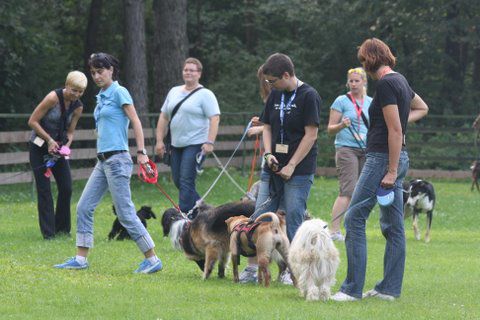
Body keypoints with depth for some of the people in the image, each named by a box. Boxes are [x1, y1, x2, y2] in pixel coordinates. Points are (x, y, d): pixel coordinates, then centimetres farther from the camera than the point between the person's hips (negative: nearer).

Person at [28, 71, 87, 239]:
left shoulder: (78, 107, -3)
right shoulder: (54, 97, -21)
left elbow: (70, 132, 6)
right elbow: (32, 121, -18)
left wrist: (66, 147, -14)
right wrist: (49, 140, -20)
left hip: (58, 147, 6)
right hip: (39, 148, -6)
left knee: (66, 188, 1)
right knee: (44, 190, -6)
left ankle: (62, 229, 14)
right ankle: (48, 233, -2)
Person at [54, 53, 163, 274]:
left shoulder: (118, 92, -7)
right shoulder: (101, 96, 16)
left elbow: (135, 122, -10)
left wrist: (141, 152, -15)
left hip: (117, 159, -9)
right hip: (103, 161, 9)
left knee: (125, 213, -8)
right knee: (84, 207, 6)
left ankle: (153, 260, -1)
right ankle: (81, 259, 12)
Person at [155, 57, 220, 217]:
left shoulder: (205, 95, -5)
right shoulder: (174, 92, 14)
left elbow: (214, 118, -13)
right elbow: (164, 117, 17)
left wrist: (209, 142, -22)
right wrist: (160, 140, 11)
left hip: (195, 144, -7)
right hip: (176, 144, 7)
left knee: (186, 181, -14)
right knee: (178, 181, 10)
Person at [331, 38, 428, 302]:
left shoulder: (386, 84, -16)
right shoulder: (399, 80, 13)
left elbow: (395, 131, -20)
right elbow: (422, 108, 30)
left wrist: (392, 171, -19)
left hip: (383, 158, -10)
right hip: (397, 159, 10)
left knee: (354, 218, -8)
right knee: (392, 225, 10)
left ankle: (352, 288, -9)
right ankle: (390, 288, 12)